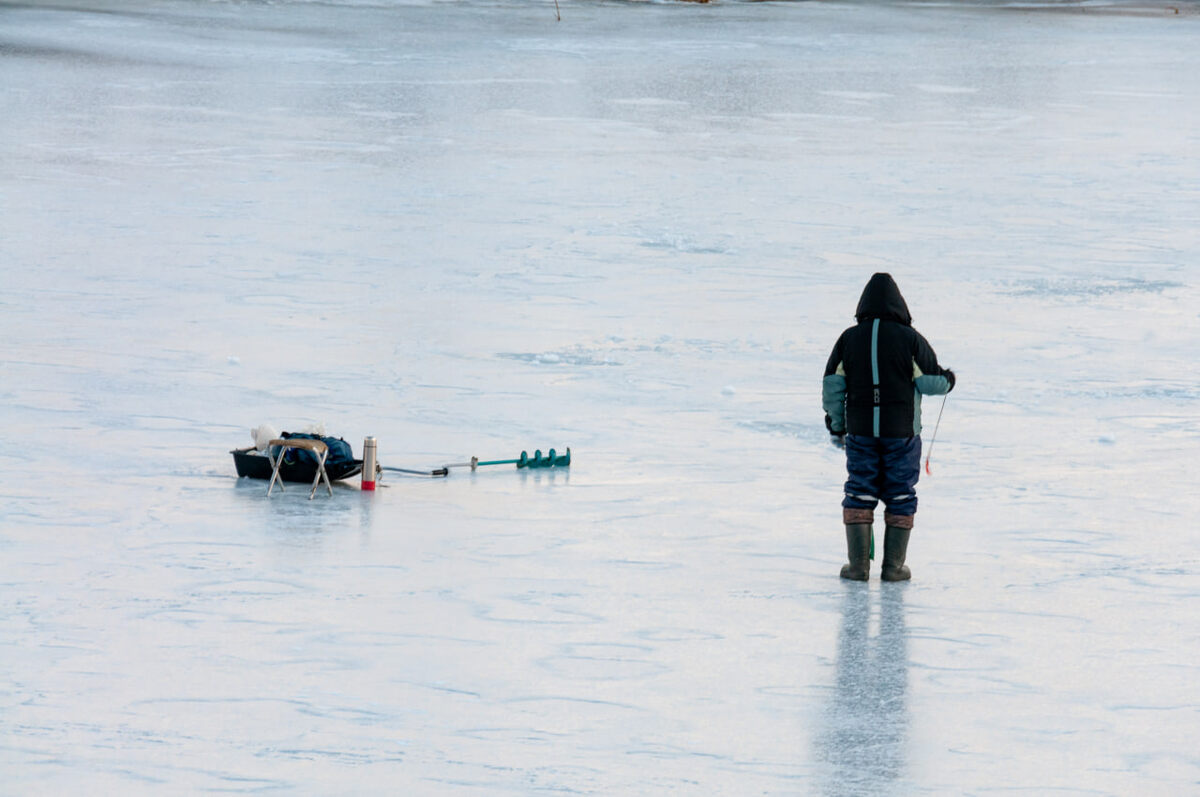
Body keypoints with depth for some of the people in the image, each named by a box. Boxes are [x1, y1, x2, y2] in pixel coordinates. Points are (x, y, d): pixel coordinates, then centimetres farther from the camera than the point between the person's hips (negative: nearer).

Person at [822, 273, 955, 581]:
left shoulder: (849, 339, 1)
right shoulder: (910, 339, -7)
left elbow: (832, 386, 2)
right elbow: (930, 382, -5)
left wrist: (835, 425, 13)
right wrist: (948, 380, 19)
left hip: (860, 430, 2)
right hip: (902, 430, -2)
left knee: (859, 495, 8)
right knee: (900, 498, 6)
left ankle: (858, 565, 3)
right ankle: (893, 567, 5)